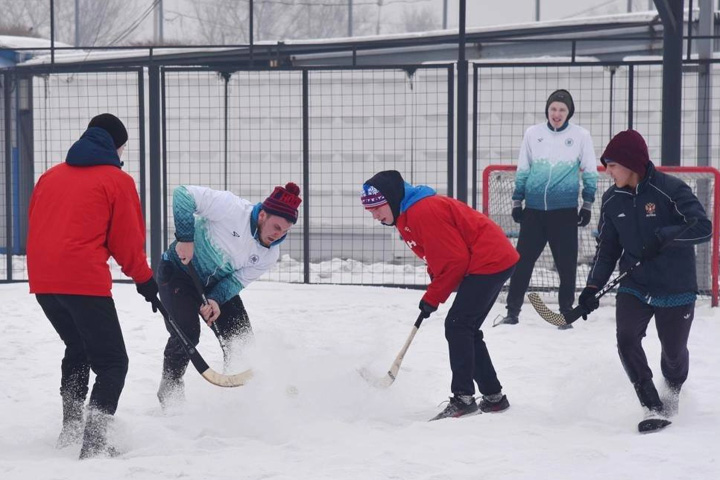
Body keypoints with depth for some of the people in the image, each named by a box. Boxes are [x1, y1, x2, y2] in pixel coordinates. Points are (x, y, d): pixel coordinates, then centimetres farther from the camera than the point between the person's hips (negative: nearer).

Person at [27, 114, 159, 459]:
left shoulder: (50, 176, 18)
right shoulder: (117, 180, 1)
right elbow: (128, 240, 1)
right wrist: (144, 280, 15)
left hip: (43, 281, 7)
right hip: (85, 281, -6)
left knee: (77, 349, 28)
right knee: (112, 363, 1)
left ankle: (70, 428, 30)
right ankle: (94, 442, -13)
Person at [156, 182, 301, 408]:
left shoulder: (269, 254, -12)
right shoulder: (232, 208, -30)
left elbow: (238, 280, -9)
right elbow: (183, 195, -29)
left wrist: (216, 299, -27)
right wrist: (185, 238, -31)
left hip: (218, 283, 6)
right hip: (179, 271, -6)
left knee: (240, 337, -1)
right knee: (187, 333, -16)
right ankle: (169, 389, 5)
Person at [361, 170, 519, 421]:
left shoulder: (423, 212, -22)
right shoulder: (406, 216, 11)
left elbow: (455, 259, -21)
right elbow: (439, 256, 20)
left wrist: (433, 297, -11)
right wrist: (432, 293, 7)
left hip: (489, 262, -11)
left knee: (457, 326, -12)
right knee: (466, 330, 13)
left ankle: (463, 398, -11)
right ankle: (493, 396, 20)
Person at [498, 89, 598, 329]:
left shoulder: (581, 136, 0)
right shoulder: (532, 134, 4)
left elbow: (590, 172, 6)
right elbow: (522, 171, 11)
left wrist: (587, 205, 4)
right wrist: (517, 202, 10)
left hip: (565, 211, -1)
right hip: (534, 209, 1)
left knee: (566, 264, 3)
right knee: (523, 260, 3)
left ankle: (566, 313, 15)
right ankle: (512, 311, 12)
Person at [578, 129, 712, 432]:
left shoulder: (670, 190, -17)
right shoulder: (612, 200, 0)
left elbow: (704, 228, -23)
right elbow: (607, 248, 8)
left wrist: (664, 236, -36)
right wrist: (593, 287, -3)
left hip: (676, 289, -4)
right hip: (634, 286, 4)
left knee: (674, 351, 10)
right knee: (627, 339, -18)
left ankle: (673, 392, 45)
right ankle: (654, 408, -7)